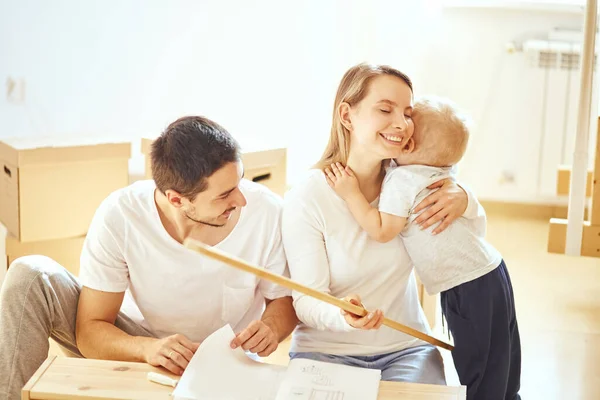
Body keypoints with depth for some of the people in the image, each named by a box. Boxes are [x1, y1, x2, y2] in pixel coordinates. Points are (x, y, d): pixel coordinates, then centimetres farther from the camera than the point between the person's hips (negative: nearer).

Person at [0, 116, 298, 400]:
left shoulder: (268, 213, -24)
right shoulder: (120, 217, -25)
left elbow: (285, 299, -5)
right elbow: (90, 330, -19)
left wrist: (272, 326, -29)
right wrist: (147, 349, -39)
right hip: (138, 348, 1)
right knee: (29, 276, -19)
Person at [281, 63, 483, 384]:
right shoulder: (306, 198, -15)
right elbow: (307, 300, -14)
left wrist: (464, 201, -15)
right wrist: (342, 314, -36)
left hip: (406, 348, 3)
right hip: (326, 351, -3)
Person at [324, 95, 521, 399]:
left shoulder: (401, 178, -16)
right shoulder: (445, 177, 11)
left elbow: (382, 230, -17)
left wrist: (351, 194, -13)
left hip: (468, 290, -9)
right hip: (491, 272, 9)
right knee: (500, 373, 20)